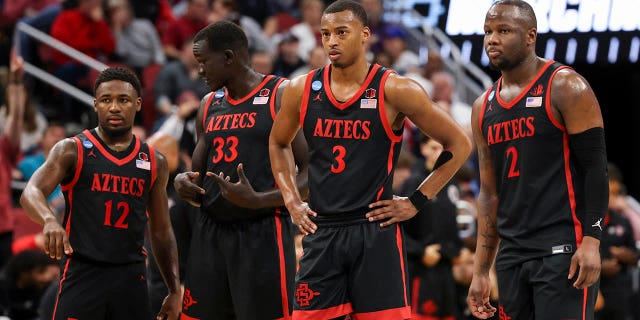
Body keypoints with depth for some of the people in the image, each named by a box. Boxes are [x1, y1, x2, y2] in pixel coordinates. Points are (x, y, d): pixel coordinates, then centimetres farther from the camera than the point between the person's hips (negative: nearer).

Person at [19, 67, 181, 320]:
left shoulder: (154, 162, 12)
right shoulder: (72, 151, 0)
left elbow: (161, 232, 18)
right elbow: (31, 193, -16)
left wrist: (174, 291, 12)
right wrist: (49, 219, -39)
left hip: (131, 278, 4)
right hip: (82, 273, -4)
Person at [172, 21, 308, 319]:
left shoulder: (283, 96, -5)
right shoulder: (209, 106, 16)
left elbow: (312, 173, -10)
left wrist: (258, 200, -22)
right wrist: (185, 182, 2)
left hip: (262, 235, -7)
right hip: (209, 234, 7)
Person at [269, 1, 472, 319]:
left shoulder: (395, 91, -7)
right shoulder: (301, 90, 4)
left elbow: (458, 144, 0)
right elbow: (278, 143, 24)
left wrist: (416, 202, -2)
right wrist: (292, 201, 12)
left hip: (376, 231, -3)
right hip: (321, 231, 3)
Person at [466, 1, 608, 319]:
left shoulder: (564, 88, -5)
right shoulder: (483, 108, 15)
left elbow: (596, 168, -9)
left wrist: (591, 241, -20)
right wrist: (480, 272, 14)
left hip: (563, 250, -7)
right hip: (512, 254, 7)